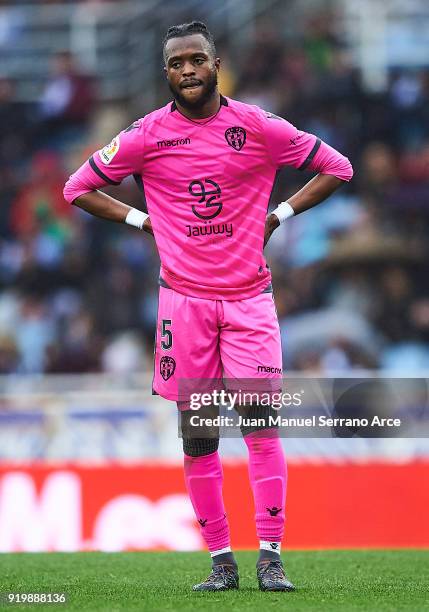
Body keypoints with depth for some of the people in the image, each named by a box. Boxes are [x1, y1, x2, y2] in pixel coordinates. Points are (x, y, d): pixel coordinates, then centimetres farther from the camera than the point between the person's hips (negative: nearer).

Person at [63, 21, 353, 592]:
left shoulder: (259, 127, 0)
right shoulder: (147, 135, 0)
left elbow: (336, 167, 9)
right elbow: (78, 188, 10)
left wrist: (276, 216, 2)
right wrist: (142, 221, 2)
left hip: (249, 295, -1)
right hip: (184, 298, 1)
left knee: (261, 422, -9)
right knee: (195, 434, 2)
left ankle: (271, 556, -7)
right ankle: (221, 560, 7)